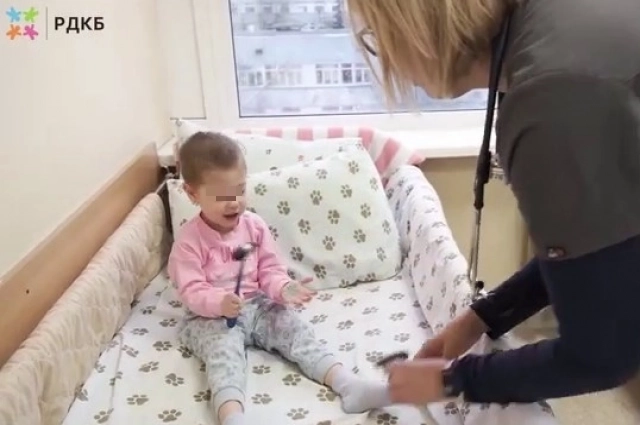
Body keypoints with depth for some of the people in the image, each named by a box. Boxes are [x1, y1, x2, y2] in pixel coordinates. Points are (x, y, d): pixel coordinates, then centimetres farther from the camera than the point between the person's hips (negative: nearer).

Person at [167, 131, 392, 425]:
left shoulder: (255, 225, 2)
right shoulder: (189, 239, -11)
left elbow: (270, 271, 4)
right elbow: (191, 291, -15)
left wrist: (284, 289, -19)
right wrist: (220, 303, -36)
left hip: (258, 307, 4)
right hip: (211, 318, -4)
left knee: (295, 329, -17)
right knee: (224, 350, -33)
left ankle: (349, 385, -30)